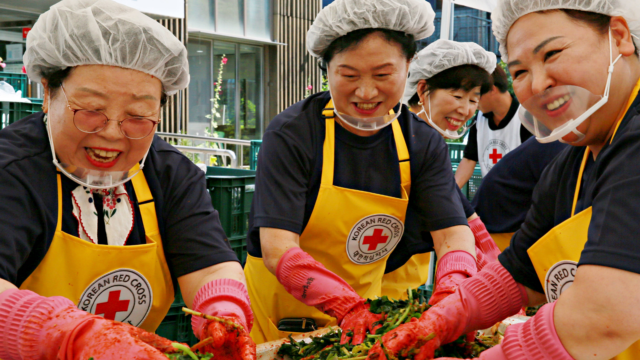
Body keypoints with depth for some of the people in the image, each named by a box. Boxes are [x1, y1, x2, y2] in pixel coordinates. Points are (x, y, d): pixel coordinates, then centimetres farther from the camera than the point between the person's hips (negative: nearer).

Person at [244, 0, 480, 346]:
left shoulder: (424, 144, -4)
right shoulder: (289, 134, -17)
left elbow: (453, 232, -14)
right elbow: (277, 249, -25)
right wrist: (350, 307, -39)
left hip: (362, 319, 3)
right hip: (277, 319, -3)